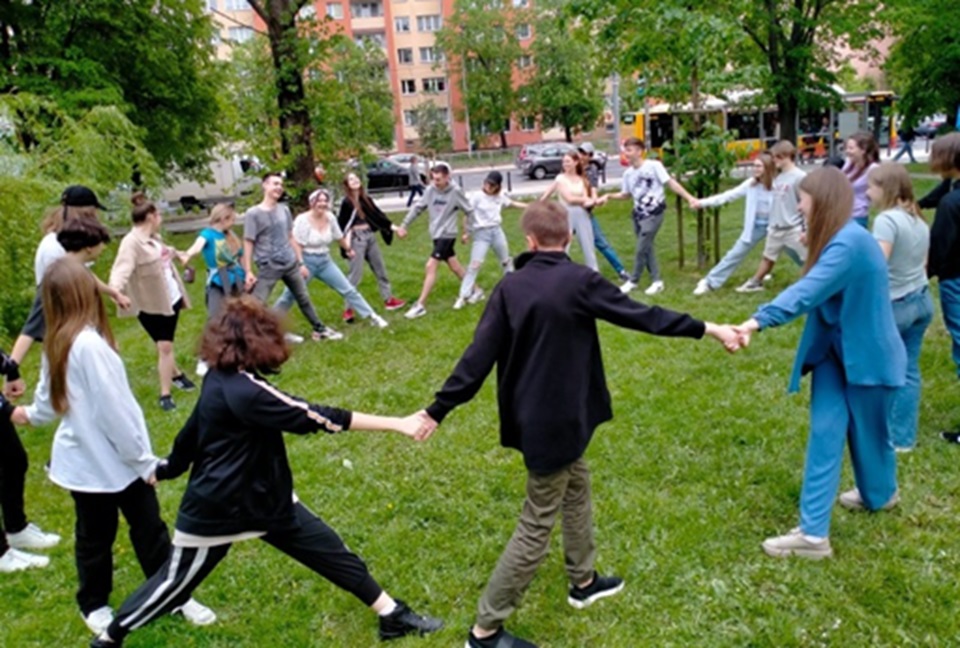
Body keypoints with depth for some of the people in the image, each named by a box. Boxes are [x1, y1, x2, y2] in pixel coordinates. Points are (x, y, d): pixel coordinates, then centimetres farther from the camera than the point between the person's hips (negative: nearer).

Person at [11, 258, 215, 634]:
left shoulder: (57, 344, 2)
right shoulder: (89, 344, -28)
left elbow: (49, 395, 19)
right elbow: (113, 409, -26)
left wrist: (31, 414, 43)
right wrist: (144, 459, -14)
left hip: (102, 457, 8)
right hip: (96, 461, -8)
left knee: (149, 528, 15)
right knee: (96, 537, 14)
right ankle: (94, 605, 35)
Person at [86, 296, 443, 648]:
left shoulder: (222, 380, -3)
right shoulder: (243, 391, -32)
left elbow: (192, 433, 10)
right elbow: (317, 418, -35)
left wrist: (166, 469, 27)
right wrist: (397, 423, -35)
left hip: (266, 499, 9)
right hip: (216, 509, -9)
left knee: (332, 552, 8)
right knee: (174, 582, 14)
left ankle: (393, 615, 18)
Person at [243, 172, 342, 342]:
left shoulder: (284, 209, 6)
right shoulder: (253, 213, -10)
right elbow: (248, 243, -10)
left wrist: (300, 262, 12)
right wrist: (248, 271, -14)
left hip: (290, 264, 5)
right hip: (268, 266, -5)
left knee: (304, 299, 17)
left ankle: (320, 330, 32)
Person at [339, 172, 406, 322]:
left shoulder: (366, 199, 9)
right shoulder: (346, 202, -8)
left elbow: (378, 214, 16)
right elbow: (341, 225, -9)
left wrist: (393, 227, 13)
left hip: (370, 236, 7)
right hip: (356, 238, -7)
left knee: (380, 269, 14)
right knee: (355, 274, -7)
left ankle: (388, 300, 28)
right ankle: (348, 309, 0)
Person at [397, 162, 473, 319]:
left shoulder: (455, 191, -15)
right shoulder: (430, 190, -3)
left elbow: (469, 211, -6)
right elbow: (417, 208, 4)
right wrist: (404, 225, 0)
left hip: (447, 235, -6)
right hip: (437, 235, 6)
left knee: (430, 267, -12)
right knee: (455, 266, 16)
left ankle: (420, 305, -8)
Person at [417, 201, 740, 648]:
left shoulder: (510, 287, -2)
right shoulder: (580, 281, -15)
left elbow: (480, 354, -6)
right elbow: (643, 316, -9)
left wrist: (441, 407, -1)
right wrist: (708, 329, 1)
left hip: (530, 416, 7)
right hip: (557, 421, -7)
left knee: (577, 485, 27)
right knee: (536, 526, 4)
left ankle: (583, 581, 44)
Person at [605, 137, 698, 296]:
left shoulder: (654, 166, -13)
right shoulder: (628, 173, 5)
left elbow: (671, 182, -13)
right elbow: (625, 194, 15)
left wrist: (689, 198, -17)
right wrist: (609, 196, -1)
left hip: (654, 213, -6)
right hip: (638, 213, 6)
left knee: (642, 248, -7)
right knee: (647, 247, 9)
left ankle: (633, 281, 7)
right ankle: (657, 281, 18)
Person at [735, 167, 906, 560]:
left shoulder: (850, 242, -28)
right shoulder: (835, 240, 5)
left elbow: (808, 291, -40)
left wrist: (759, 320, -47)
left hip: (867, 353, -8)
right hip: (835, 348, 8)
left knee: (867, 431, 14)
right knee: (825, 433, 3)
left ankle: (880, 494, 40)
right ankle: (814, 532, 9)